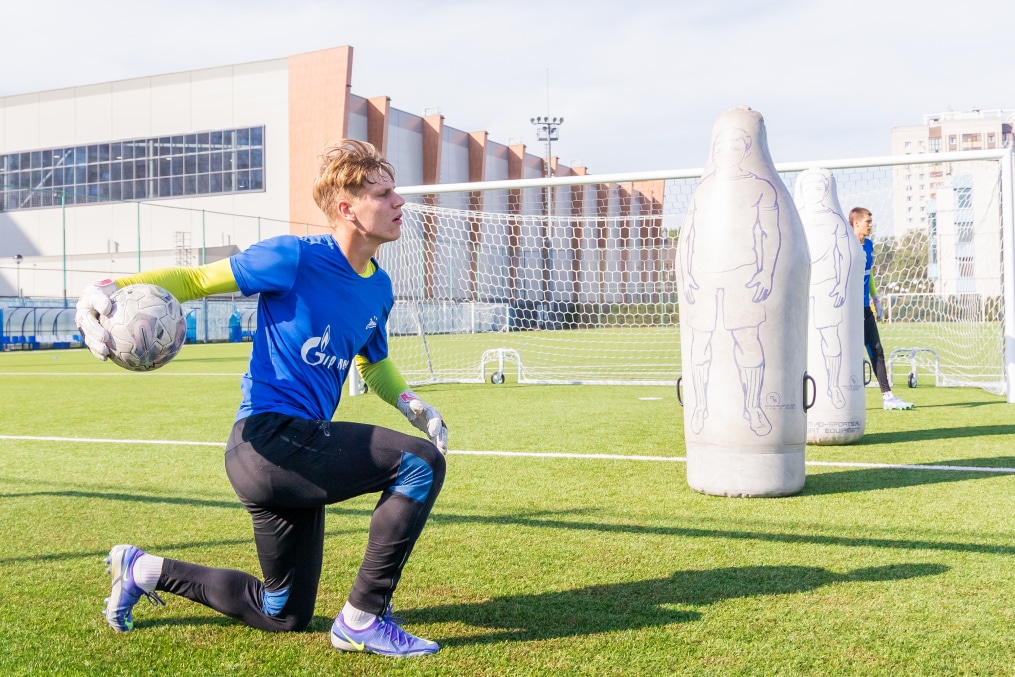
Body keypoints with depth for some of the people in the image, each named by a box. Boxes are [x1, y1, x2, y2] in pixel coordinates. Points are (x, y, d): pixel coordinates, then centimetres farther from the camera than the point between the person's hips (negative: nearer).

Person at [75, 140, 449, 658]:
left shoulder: (379, 289, 11)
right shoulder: (294, 258, -12)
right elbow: (197, 279, -6)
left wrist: (410, 403, 8)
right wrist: (109, 289, -21)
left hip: (299, 453, 9)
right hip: (268, 438, -9)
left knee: (284, 615, 19)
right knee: (421, 463, -22)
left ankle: (144, 570, 35)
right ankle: (362, 620, -11)